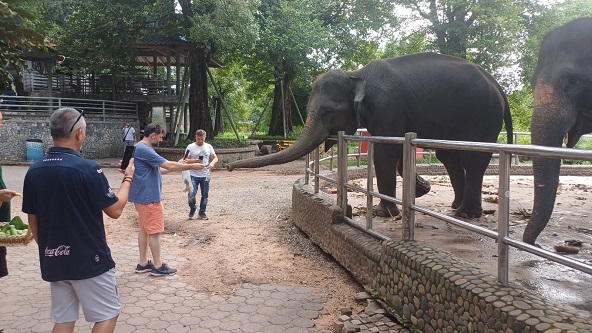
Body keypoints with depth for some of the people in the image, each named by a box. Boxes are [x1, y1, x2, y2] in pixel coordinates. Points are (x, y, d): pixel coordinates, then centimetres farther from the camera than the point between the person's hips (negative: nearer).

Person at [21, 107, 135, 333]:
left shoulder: (33, 172, 1)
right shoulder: (87, 169, -18)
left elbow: (32, 221, 9)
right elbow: (115, 210, -12)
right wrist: (128, 178, 2)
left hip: (53, 261, 6)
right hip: (90, 260, -6)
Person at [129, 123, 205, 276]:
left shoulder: (142, 149, 14)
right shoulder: (144, 149, -20)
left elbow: (157, 169, 18)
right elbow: (168, 165, -23)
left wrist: (178, 165, 10)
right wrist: (191, 166, -14)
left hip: (144, 196, 11)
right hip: (149, 197, -11)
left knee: (144, 229, 14)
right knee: (154, 231, -2)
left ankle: (143, 263, 22)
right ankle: (158, 266, 7)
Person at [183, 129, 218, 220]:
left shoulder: (209, 147, 5)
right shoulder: (190, 147, -3)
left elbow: (215, 158, 5)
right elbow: (185, 160, -3)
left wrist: (212, 163, -17)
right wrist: (195, 161, -20)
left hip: (205, 175, 3)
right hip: (193, 175, -3)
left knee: (205, 195, 9)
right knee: (191, 194, -14)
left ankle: (202, 213, 26)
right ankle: (192, 208, 16)